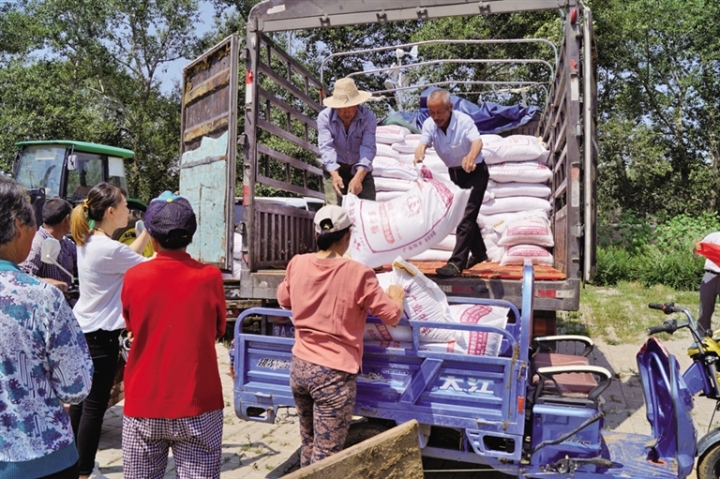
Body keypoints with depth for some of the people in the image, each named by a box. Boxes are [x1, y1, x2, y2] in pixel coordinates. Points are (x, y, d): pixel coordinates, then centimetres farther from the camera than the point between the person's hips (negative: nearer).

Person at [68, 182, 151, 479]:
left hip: (84, 329, 10)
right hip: (100, 334, -10)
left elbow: (129, 256, 16)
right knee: (95, 404, 1)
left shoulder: (88, 241, 5)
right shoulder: (108, 248, -23)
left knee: (82, 398, 19)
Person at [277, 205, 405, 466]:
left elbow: (284, 300, 15)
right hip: (334, 374, -6)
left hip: (299, 366, 6)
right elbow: (392, 315, -9)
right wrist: (397, 296, 11)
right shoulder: (358, 273, -17)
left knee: (309, 444, 24)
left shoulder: (297, 264, -3)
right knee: (325, 455, 5)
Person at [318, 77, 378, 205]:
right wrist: (335, 175, -42)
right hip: (334, 170, 0)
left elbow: (368, 148, -27)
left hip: (361, 170, 1)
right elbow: (326, 147, -24)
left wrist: (358, 177, -44)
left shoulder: (368, 118, -16)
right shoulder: (324, 117, -14)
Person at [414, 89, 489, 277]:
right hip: (455, 173, 6)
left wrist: (471, 157, -66)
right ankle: (479, 253, 36)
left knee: (466, 216, -14)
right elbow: (423, 143, -28)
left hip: (474, 172, -6)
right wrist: (419, 154, -53)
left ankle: (457, 262, -14)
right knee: (464, 214, 17)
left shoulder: (464, 121, -26)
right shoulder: (429, 124, -13)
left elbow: (477, 141, -43)